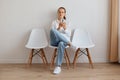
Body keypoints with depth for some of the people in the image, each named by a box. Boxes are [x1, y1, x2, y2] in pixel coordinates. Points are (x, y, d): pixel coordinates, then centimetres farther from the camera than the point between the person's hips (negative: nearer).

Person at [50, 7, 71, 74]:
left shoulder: (67, 22, 13)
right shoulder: (54, 22, 13)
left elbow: (69, 35, 5)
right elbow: (52, 33, 1)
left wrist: (65, 28, -13)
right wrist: (58, 28, -15)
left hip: (64, 40, 0)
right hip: (55, 41, 0)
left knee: (61, 44, -41)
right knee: (52, 30, -35)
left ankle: (58, 66, -38)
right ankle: (69, 43, -27)